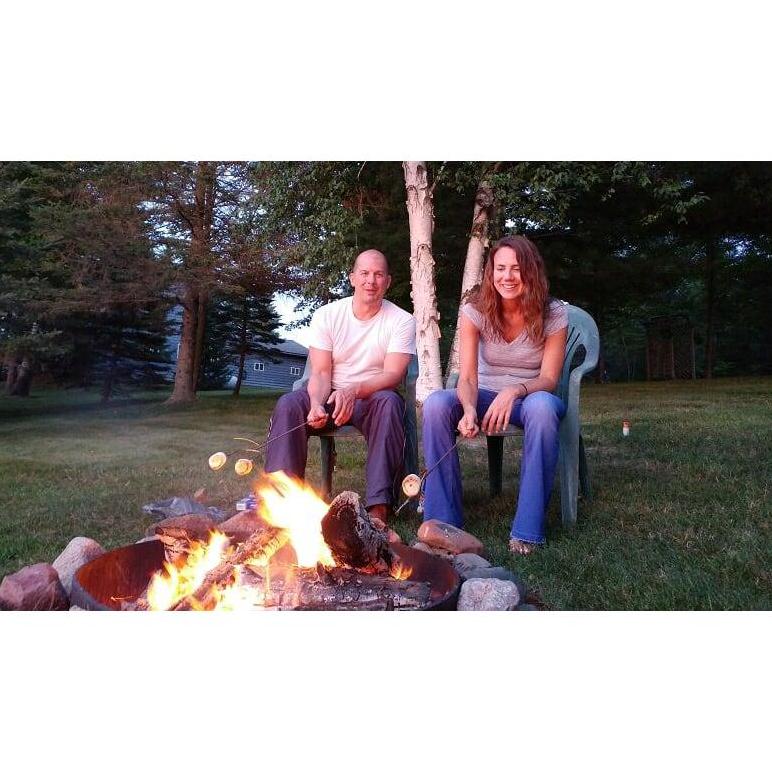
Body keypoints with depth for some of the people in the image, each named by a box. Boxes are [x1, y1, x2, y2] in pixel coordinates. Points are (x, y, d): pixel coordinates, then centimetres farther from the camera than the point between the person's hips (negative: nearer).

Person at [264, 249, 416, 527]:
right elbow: (320, 373, -6)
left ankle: (378, 506, -38)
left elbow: (393, 375, -15)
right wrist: (316, 404, -30)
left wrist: (353, 391, -36)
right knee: (288, 405, -27)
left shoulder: (402, 321, -4)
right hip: (329, 397, 2)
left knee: (389, 401, -36)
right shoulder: (326, 315, 1)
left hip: (372, 399, -1)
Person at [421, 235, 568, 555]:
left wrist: (515, 390, -35)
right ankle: (442, 522, -22)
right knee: (435, 403, -29)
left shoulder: (553, 314, -9)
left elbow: (548, 380, -13)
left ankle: (528, 529, -30)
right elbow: (467, 377, -14)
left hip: (531, 397, -1)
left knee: (542, 406, -39)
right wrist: (469, 409, -38)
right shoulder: (475, 311, -7)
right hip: (486, 396, 2)